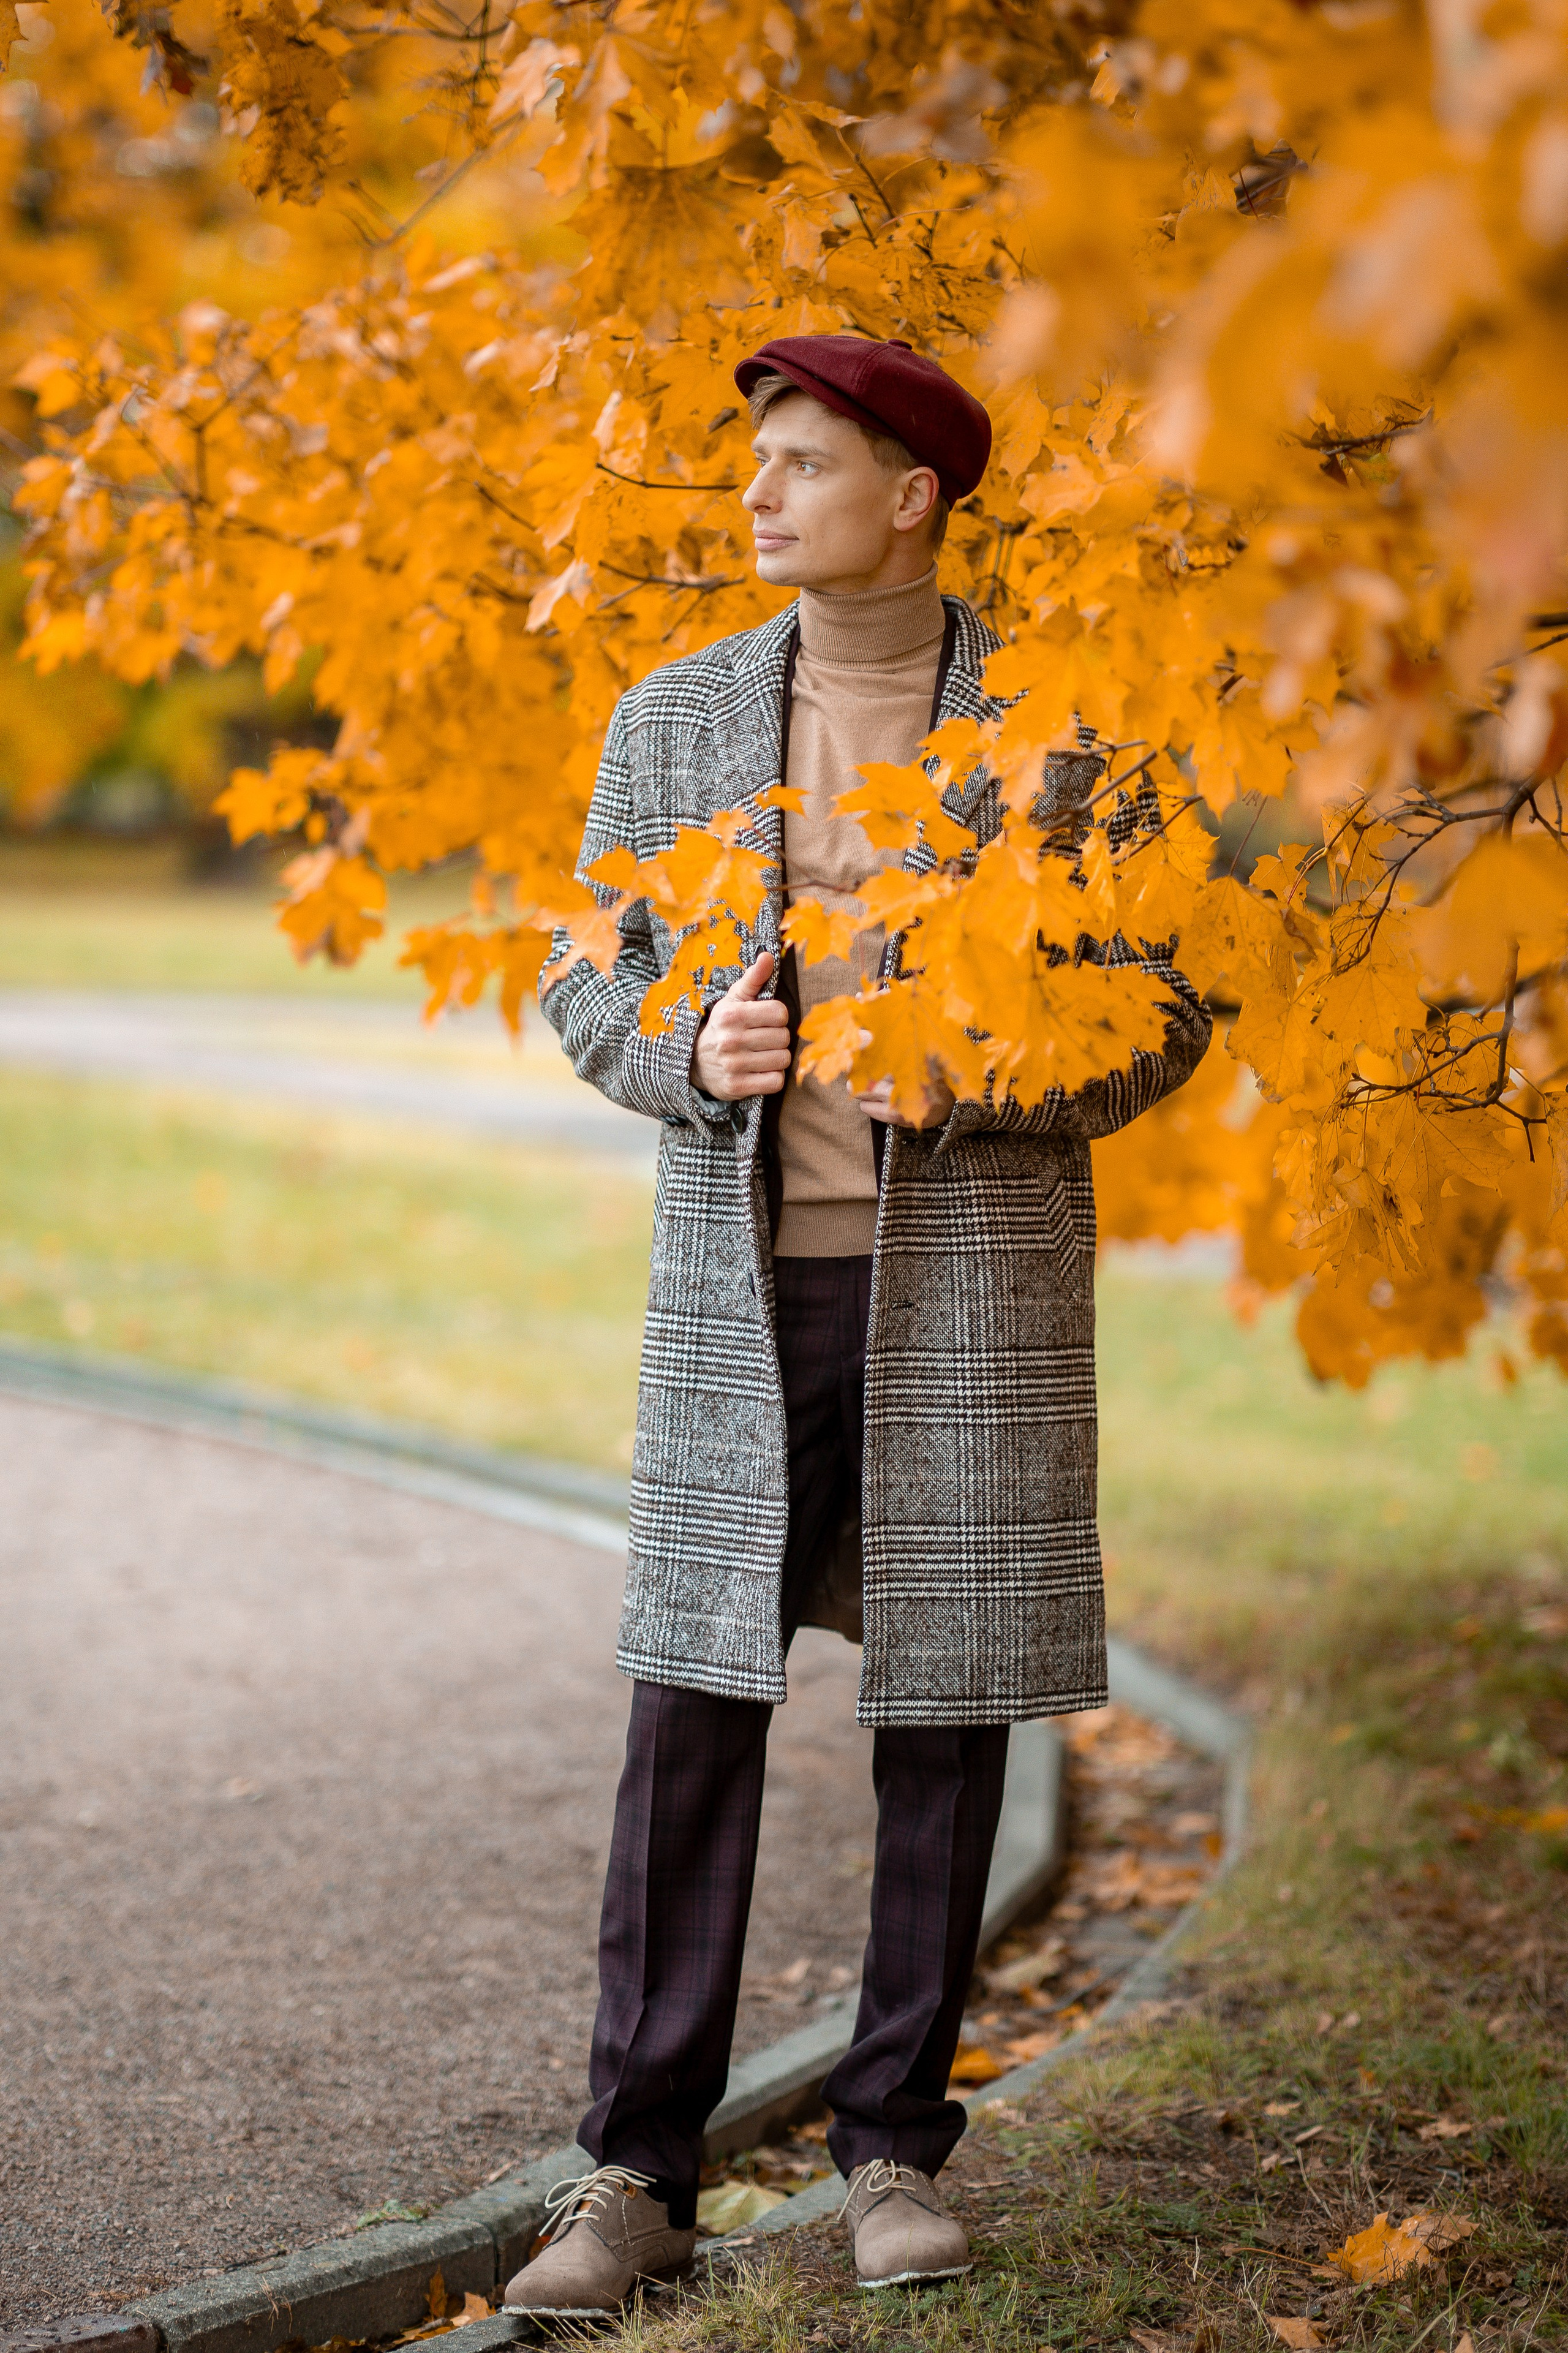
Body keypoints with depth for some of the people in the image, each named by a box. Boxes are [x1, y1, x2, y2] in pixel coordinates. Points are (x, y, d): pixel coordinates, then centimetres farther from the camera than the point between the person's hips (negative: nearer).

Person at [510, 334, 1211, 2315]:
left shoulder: (1058, 731, -2)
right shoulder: (677, 718, 4)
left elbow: (1157, 1020, -1)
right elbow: (589, 985, 8)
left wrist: (963, 1075, -20)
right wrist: (690, 1052, -15)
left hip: (974, 1284, -1)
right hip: (742, 1283, 1)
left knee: (944, 1716, 3)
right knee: (693, 1712, -2)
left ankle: (893, 2151, 17)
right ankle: (639, 2176, 5)